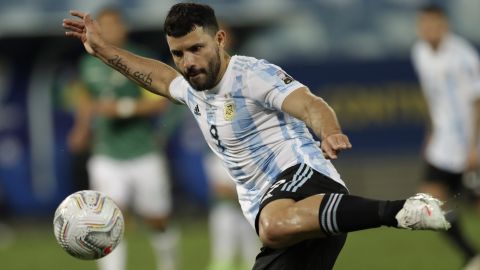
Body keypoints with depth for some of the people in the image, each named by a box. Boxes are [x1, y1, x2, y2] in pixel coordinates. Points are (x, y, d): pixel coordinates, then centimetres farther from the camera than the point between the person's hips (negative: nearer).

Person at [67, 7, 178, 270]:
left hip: (143, 155, -2)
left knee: (156, 220, 12)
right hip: (106, 157, 2)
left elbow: (159, 102, -15)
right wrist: (82, 126, 10)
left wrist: (123, 108, -26)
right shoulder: (89, 65, 6)